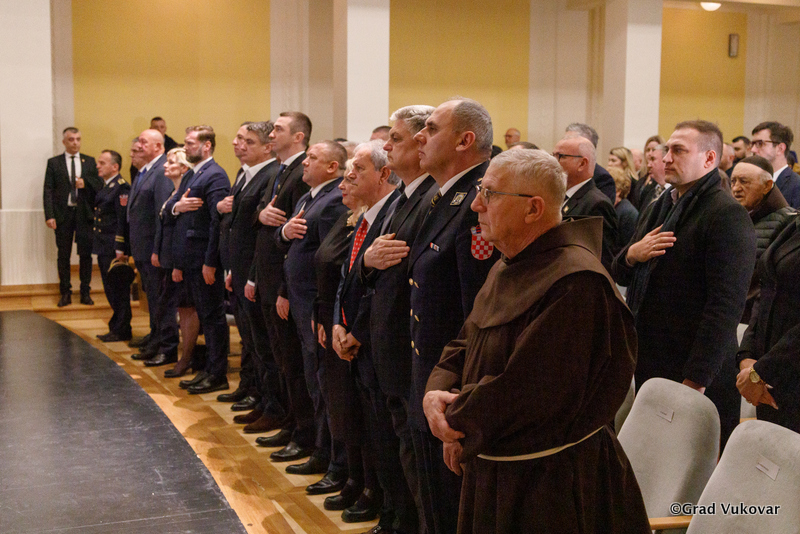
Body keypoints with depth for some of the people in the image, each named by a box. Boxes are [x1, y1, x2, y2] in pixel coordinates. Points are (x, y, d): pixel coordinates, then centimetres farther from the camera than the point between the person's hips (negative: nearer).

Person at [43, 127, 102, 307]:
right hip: (63, 214, -1)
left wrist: (86, 183, -14)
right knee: (63, 254, 4)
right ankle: (65, 292, 12)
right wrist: (49, 215, -10)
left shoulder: (90, 162, 10)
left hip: (84, 213, 1)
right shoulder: (53, 163, 5)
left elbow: (99, 184, 7)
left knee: (86, 254, 2)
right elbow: (48, 190, -1)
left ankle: (85, 292, 12)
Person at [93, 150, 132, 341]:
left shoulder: (122, 187, -14)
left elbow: (123, 220, -19)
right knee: (111, 290, 14)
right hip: (104, 249, 10)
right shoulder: (105, 188, 17)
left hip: (114, 249, -10)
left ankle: (121, 331, 6)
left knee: (118, 290, -2)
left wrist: (120, 249, -21)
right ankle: (116, 328, 22)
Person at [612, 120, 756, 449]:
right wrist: (631, 255, -5)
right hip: (648, 366, 8)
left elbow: (726, 306, -20)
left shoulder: (727, 215, -13)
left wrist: (695, 380, -22)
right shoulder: (659, 208, 15)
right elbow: (620, 276, 19)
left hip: (695, 376, -8)